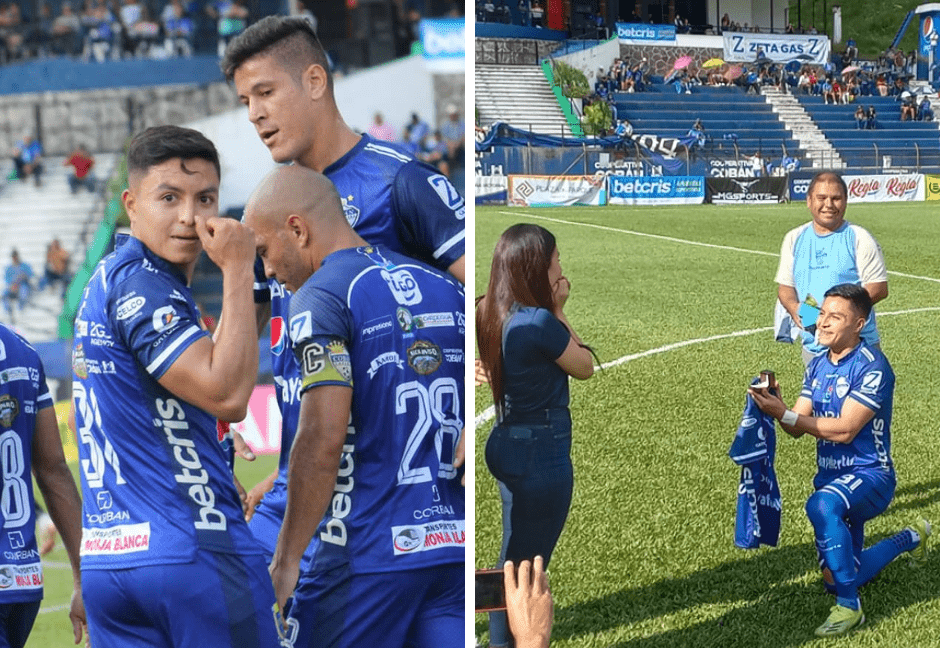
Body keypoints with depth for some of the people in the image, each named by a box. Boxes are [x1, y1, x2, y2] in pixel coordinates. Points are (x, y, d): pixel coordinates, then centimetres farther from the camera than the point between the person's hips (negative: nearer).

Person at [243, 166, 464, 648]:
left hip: (369, 555, -6)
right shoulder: (444, 288, 14)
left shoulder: (322, 296, -8)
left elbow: (322, 441, -17)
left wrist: (285, 558, -11)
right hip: (455, 546, 6)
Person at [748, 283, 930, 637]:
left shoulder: (872, 366, -18)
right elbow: (799, 427, 0)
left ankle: (849, 606, -28)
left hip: (868, 474, -8)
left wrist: (785, 414, -31)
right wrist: (777, 408, -22)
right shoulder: (818, 366, 5)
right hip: (831, 476, 8)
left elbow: (845, 430, -25)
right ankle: (910, 539, 43)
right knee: (836, 579, 17)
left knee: (821, 506, -41)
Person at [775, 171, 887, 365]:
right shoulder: (794, 239, 11)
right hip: (812, 346, 5)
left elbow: (879, 287, -6)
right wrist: (794, 308, -9)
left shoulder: (859, 238, -2)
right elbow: (785, 285, 15)